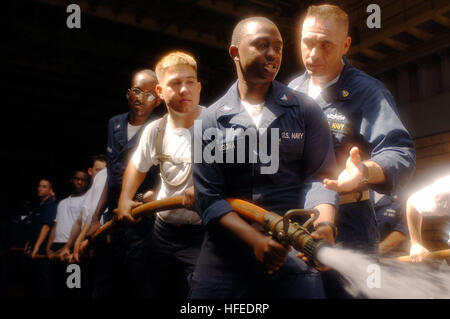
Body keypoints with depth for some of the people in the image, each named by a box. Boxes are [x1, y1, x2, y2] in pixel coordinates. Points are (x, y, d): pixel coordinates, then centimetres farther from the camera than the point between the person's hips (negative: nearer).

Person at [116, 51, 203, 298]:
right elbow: (138, 165, 20)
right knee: (159, 293, 18)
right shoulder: (155, 131, 1)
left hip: (205, 233, -5)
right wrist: (124, 199, 11)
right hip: (164, 231, 6)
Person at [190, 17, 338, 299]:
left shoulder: (305, 109, 3)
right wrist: (255, 240, -17)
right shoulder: (210, 120, 2)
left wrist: (324, 225, -23)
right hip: (226, 250, 1)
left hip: (294, 250, 0)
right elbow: (208, 197, -3)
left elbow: (320, 175, -2)